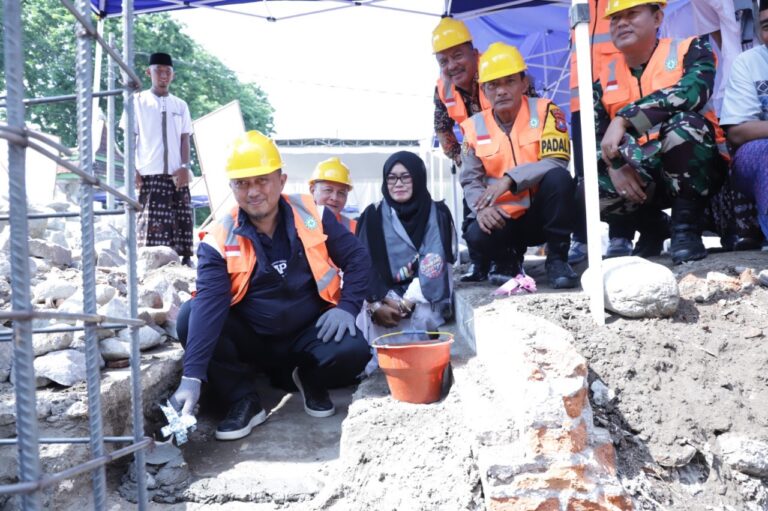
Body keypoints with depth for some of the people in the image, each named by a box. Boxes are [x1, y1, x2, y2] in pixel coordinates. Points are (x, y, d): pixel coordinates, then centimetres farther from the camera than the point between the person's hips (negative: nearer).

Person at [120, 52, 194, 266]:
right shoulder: (138, 101, 7)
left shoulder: (180, 105, 14)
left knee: (182, 220, -1)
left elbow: (185, 139, 11)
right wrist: (132, 170, -5)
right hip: (149, 174, -2)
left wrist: (185, 167, -5)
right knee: (151, 224, -8)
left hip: (176, 174, 3)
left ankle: (184, 260, 4)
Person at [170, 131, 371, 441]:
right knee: (189, 317, -23)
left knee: (353, 350, -29)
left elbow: (357, 258, 1)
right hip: (250, 339, 0)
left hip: (310, 333, 0)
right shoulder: (219, 241, -12)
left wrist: (347, 307, -14)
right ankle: (244, 400, -7)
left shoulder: (312, 215, -7)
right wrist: (192, 376, -34)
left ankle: (309, 379, 7)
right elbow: (208, 305, -24)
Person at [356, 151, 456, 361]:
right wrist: (375, 304, -20)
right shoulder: (373, 215, 5)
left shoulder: (438, 214, 1)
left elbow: (434, 266, -10)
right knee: (363, 316, -29)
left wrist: (407, 302, -22)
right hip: (381, 296, 1)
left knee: (420, 315, -32)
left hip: (423, 297, -1)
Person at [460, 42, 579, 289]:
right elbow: (470, 181, -1)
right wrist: (482, 207, -23)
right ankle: (511, 256, 10)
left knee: (558, 177, -31)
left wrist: (509, 179, -30)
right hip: (505, 217, 1)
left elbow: (556, 162, -19)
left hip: (543, 211, -1)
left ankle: (557, 259, -12)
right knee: (477, 235, -29)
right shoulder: (475, 126, 1)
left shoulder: (544, 111, -7)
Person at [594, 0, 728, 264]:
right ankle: (651, 227, 9)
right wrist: (614, 165, -22)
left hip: (695, 169, -4)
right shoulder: (606, 75, 7)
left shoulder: (689, 50, -4)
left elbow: (690, 92, -27)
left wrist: (623, 119, -32)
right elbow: (593, 135, -2)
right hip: (637, 177, 4)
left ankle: (686, 227, -18)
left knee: (685, 123, -32)